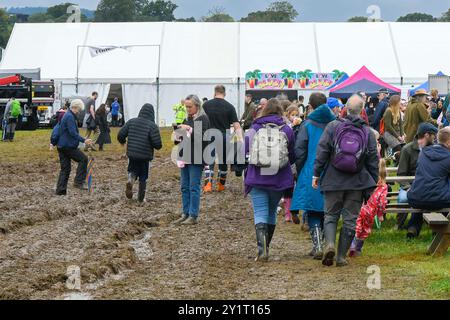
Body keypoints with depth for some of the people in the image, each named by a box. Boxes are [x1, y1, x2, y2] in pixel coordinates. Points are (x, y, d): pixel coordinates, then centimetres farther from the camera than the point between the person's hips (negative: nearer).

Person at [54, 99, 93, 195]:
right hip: (68, 146, -10)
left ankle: (60, 191, 9)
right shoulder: (70, 117, -15)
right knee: (83, 159, -7)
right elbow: (73, 133, -23)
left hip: (62, 146, 10)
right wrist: (83, 140, -27)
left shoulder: (67, 115, 19)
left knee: (65, 168, 11)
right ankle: (79, 182, -9)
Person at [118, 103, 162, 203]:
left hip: (132, 154, 2)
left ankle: (131, 179, -11)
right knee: (143, 177, 13)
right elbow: (157, 144, -18)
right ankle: (141, 198, 19)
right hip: (145, 156, -2)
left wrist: (122, 141, 22)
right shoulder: (152, 126, -12)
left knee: (133, 170, 21)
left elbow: (120, 135, -1)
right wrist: (158, 146, 7)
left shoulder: (131, 122, -1)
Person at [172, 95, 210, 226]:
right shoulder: (188, 119, 16)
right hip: (186, 157, 8)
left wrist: (189, 129, -21)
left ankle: (193, 216, -2)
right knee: (185, 187, 9)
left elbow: (203, 136, -17)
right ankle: (185, 214, 15)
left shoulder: (203, 119, -7)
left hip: (196, 158, -8)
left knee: (194, 187, -5)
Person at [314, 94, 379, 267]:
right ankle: (341, 256, 9)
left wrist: (316, 174, 2)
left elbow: (322, 151, -6)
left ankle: (330, 243, -15)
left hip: (333, 181, 0)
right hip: (357, 183, 0)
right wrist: (372, 186, 12)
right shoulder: (368, 132, 1)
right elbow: (373, 161, 4)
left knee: (330, 215, 10)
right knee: (350, 218, 8)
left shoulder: (333, 126, -4)